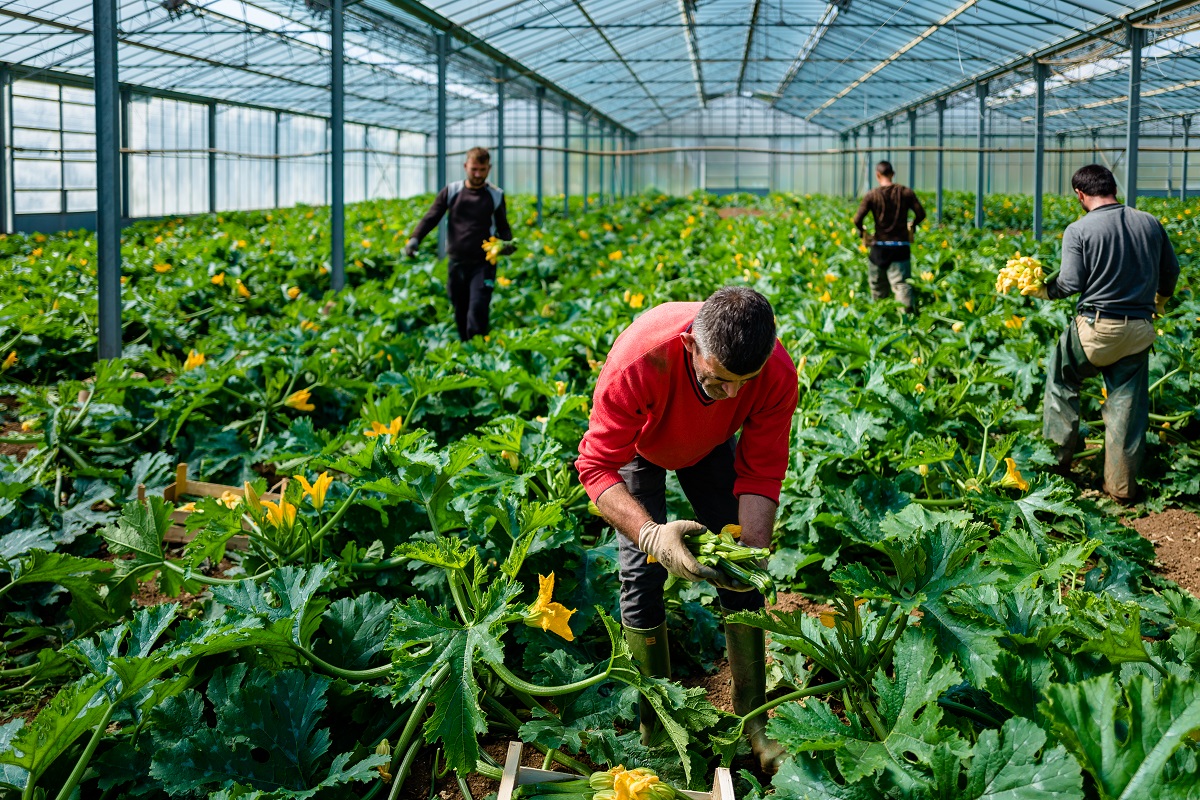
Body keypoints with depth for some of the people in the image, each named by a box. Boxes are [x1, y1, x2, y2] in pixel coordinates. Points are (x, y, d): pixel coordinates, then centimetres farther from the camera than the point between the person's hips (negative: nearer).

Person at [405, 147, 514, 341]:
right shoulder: (451, 192, 3)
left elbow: (503, 227, 11)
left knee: (477, 312, -15)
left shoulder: (495, 195, 3)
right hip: (457, 262, 2)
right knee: (460, 314, 10)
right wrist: (415, 239, -19)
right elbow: (431, 218, -1)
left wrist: (507, 244, -12)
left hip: (483, 264, -2)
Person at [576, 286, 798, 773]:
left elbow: (761, 472, -24)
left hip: (710, 442, 3)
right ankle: (654, 728, 1)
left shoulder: (778, 375, -36)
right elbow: (597, 466, -40)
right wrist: (652, 534, -55)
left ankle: (753, 721, 8)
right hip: (638, 444, -2)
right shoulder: (636, 365, -46)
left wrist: (753, 546, -40)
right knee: (643, 576, -13)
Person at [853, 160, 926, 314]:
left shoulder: (871, 195, -6)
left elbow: (857, 220, -12)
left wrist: (862, 232, 9)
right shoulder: (906, 192, -1)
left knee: (877, 284, 17)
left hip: (880, 246, 0)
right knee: (901, 282, -4)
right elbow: (921, 214, -1)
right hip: (901, 246, 0)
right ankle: (909, 307, -25)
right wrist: (912, 225, 20)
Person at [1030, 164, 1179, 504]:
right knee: (1127, 405, 9)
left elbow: (1070, 284, -13)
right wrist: (1160, 302, 34)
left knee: (1062, 381, 21)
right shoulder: (1150, 223, 4)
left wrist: (1042, 290, 7)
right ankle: (1122, 486, 12)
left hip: (1095, 327, -3)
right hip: (1139, 330, 3)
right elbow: (1171, 270, 14)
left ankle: (1057, 459, 24)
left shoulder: (1078, 230, -10)